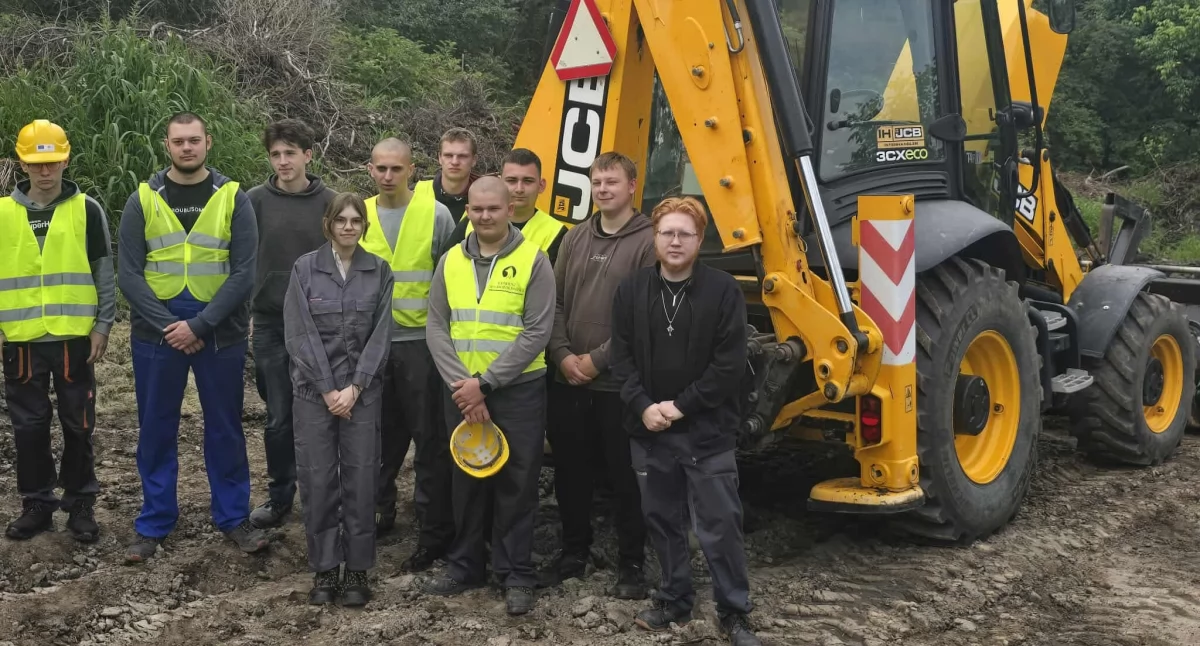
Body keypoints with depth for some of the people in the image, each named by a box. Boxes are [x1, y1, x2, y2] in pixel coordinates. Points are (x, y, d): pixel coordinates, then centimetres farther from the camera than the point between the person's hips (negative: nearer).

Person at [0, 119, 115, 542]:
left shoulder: (87, 210, 0)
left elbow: (104, 272, 2)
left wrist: (103, 324, -3)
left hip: (74, 337, -1)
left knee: (78, 425, 5)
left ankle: (80, 503, 18)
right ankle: (36, 503, 21)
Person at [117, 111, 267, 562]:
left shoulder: (233, 198, -1)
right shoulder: (143, 199, 2)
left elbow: (244, 272, -7)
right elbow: (129, 273, -2)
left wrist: (199, 325, -14)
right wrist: (168, 325, -12)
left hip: (220, 334, -1)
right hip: (156, 333, 1)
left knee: (225, 427, 8)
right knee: (156, 430, 8)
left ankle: (233, 516, 21)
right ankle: (154, 522, 20)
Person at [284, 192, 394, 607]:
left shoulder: (379, 271, 3)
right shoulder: (305, 268, -1)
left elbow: (380, 336, -1)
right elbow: (300, 335, -5)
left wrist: (354, 388, -9)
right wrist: (328, 389, -10)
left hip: (363, 391, 1)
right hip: (314, 390, 0)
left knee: (360, 479, 2)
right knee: (318, 480, 2)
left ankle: (358, 569, 13)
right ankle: (324, 568, 14)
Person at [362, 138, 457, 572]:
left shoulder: (436, 214, -6)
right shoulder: (360, 215, 5)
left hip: (420, 341, -4)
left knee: (429, 438, 1)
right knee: (381, 434, 15)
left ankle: (435, 531, 9)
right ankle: (379, 511, 31)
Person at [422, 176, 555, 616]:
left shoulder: (533, 261, -7)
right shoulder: (450, 261, 6)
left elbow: (537, 333, -12)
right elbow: (437, 328, 2)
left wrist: (485, 383, -16)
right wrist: (461, 383, -12)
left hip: (518, 390, -3)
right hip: (461, 391, 4)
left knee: (516, 484, 3)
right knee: (466, 480, 13)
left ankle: (517, 575, 15)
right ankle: (464, 564, 27)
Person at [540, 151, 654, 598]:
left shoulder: (648, 241, -7)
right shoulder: (575, 238, 12)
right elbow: (556, 302, 10)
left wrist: (597, 359, -13)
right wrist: (563, 355, -5)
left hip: (619, 383, -5)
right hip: (567, 382, 5)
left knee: (625, 476, 4)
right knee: (570, 472, 14)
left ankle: (631, 564, 17)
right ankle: (574, 552, 30)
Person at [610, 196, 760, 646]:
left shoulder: (724, 291, -6)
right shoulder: (631, 291, 5)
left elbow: (729, 365, -9)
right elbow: (621, 356, 3)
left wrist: (681, 406, -13)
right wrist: (644, 407, -11)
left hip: (708, 432, -3)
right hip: (649, 431, 4)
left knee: (719, 526, 0)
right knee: (663, 521, 14)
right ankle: (674, 600, 30)